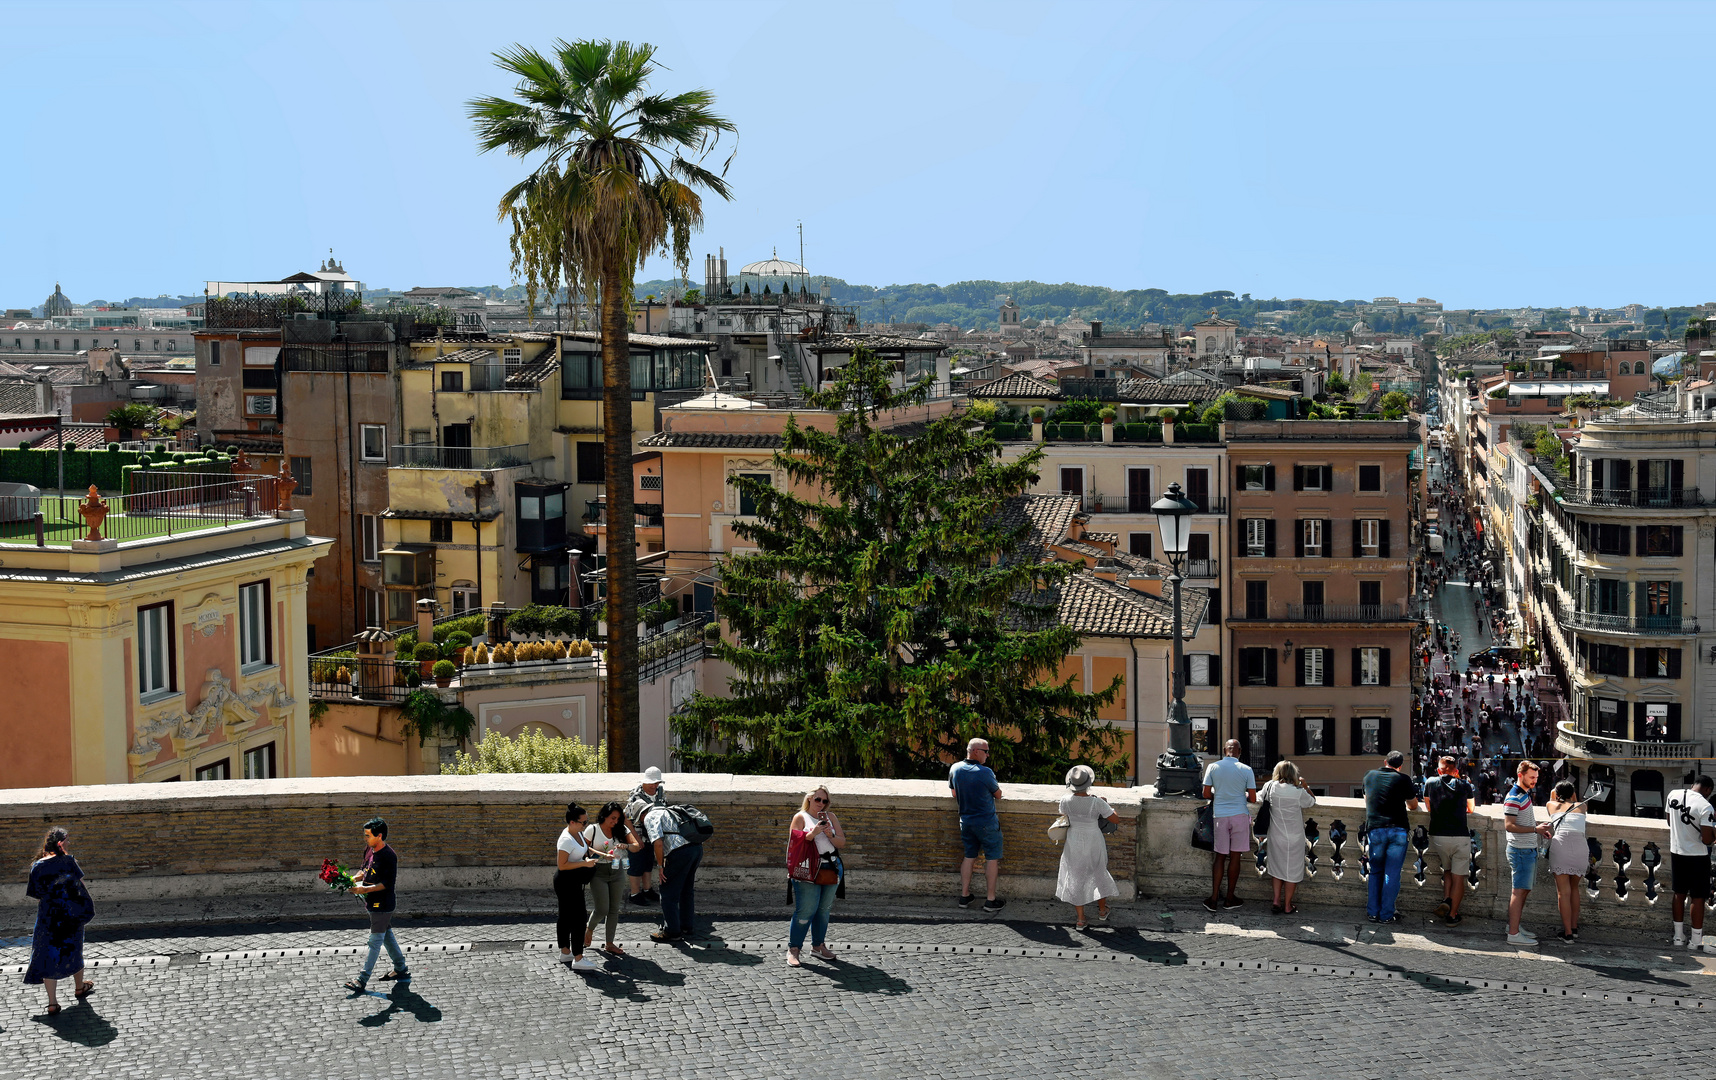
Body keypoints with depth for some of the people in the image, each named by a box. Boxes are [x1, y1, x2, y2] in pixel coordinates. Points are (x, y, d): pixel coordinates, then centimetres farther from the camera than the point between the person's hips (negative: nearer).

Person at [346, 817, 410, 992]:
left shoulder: (389, 856, -20)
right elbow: (366, 870, 20)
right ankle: (401, 970, 30)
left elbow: (388, 883, -22)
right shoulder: (370, 851, 7)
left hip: (383, 904, -9)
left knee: (375, 940, -6)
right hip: (373, 903, 9)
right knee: (387, 936, 18)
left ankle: (362, 979, -7)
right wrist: (354, 878, 0)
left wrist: (366, 889, -27)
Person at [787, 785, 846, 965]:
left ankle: (818, 944, 22)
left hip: (831, 868, 5)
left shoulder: (830, 817, 13)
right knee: (806, 909, -10)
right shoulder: (800, 817, 2)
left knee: (824, 909, 10)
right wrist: (813, 833, -18)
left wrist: (830, 835, -9)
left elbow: (842, 842, 10)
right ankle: (793, 948, -3)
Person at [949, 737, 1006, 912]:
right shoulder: (985, 772, -19)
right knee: (992, 858, 4)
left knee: (969, 857, 17)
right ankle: (991, 900, 7)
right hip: (986, 822, -6)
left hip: (966, 821, 6)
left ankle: (964, 896, 20)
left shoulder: (955, 769, -2)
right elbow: (998, 795, -6)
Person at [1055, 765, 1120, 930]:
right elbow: (1116, 819, -12)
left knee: (1076, 879, 14)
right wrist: (1106, 803, 1)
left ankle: (1081, 919, 17)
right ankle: (1102, 910, 41)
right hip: (1094, 842, -1)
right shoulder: (1097, 803, -24)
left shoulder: (1065, 801, -17)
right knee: (1099, 873, 24)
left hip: (1074, 843, 1)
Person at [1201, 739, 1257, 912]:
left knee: (1220, 856, 8)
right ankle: (1230, 899, 12)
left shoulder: (1213, 767, 0)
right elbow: (1252, 799, -2)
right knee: (1235, 857, 6)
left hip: (1220, 815, 1)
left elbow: (1206, 794, 1)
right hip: (1240, 814, -1)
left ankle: (1214, 898, 4)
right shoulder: (1246, 770, -3)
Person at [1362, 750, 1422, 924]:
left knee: (1375, 872, 13)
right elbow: (1414, 805, 12)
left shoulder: (1370, 776, 11)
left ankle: (1373, 912, 11)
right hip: (1398, 830, -2)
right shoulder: (1402, 779, 1)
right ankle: (1387, 914, 3)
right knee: (1392, 874, 2)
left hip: (1375, 829, 2)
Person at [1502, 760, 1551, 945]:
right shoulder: (1513, 798, -16)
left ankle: (1513, 925, 24)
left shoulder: (1526, 795, 16)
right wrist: (1535, 829, -27)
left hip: (1529, 850, 10)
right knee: (1519, 891, -9)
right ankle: (1513, 934, -8)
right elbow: (1509, 826, -23)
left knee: (1525, 890, 15)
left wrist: (1539, 830, 11)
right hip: (1520, 850, -10)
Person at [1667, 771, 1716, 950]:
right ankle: (1697, 942, 7)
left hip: (1676, 852, 6)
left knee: (1679, 894, 17)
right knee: (1698, 898, 3)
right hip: (1697, 856, -6)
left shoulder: (1673, 795, -3)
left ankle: (1679, 935, 24)